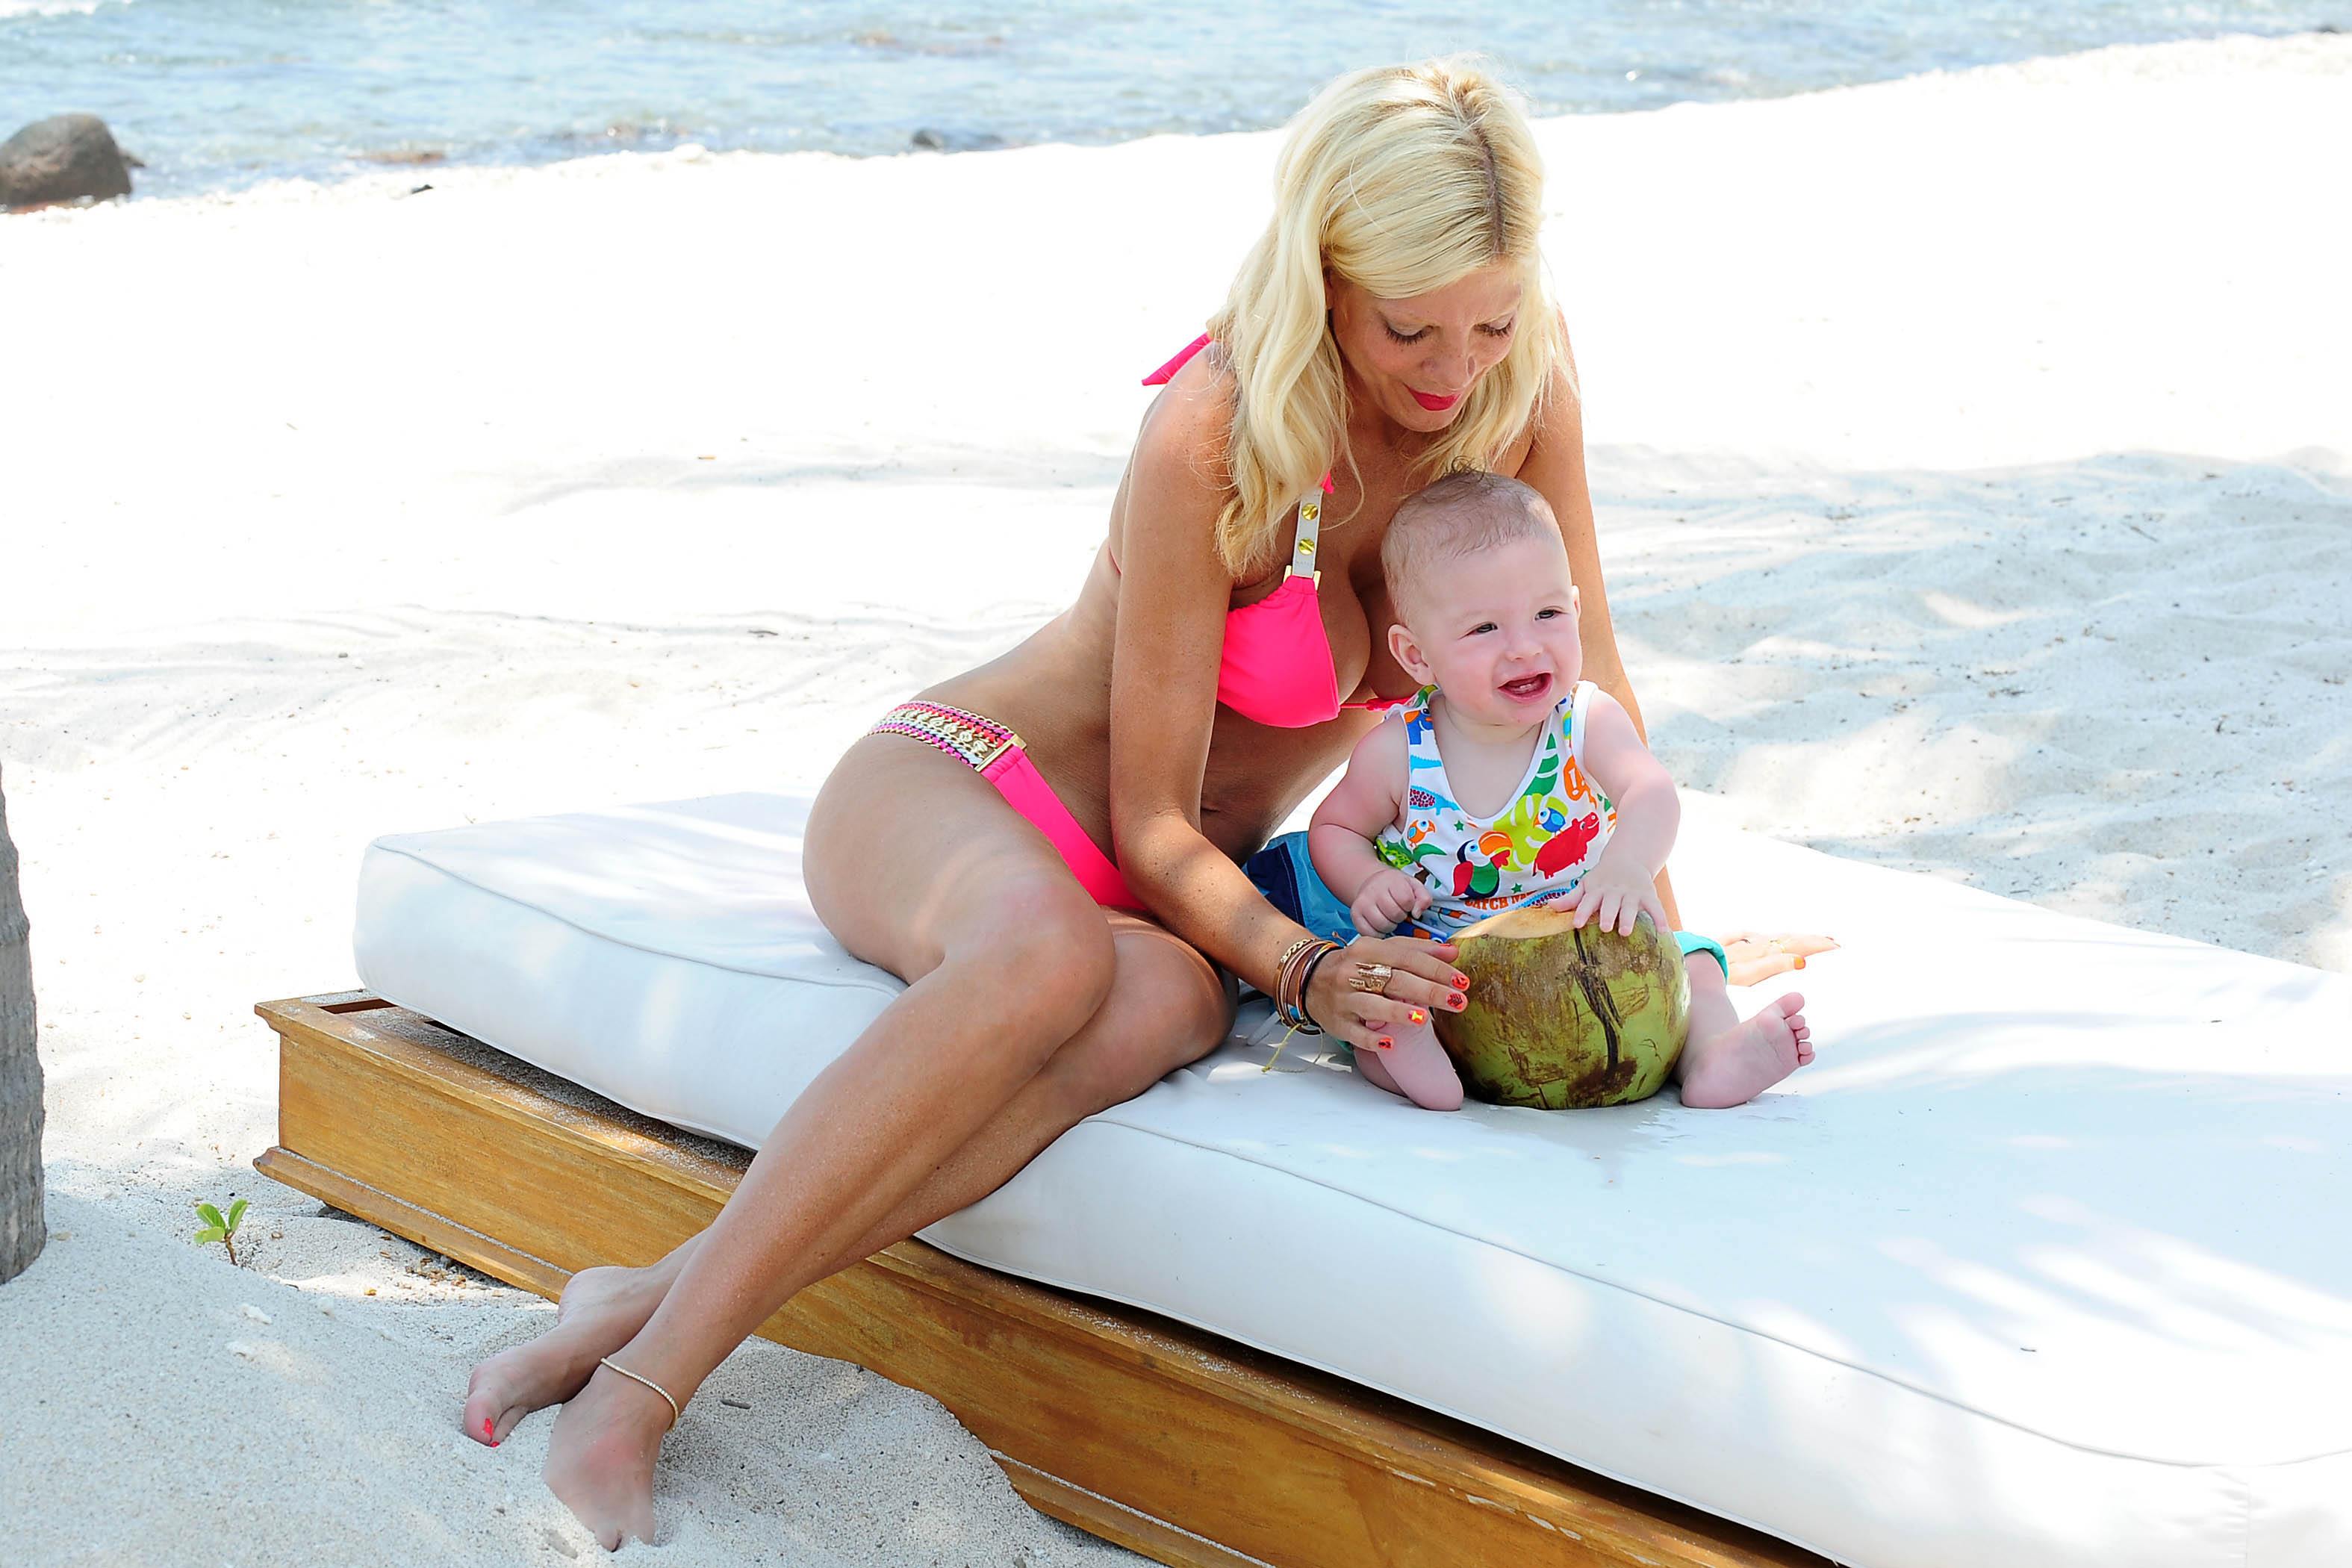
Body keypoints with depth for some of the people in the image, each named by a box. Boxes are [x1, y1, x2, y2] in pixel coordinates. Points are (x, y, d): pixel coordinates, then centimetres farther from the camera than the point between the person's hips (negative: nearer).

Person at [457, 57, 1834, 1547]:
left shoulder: (1523, 378, -8)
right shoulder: (1213, 435, -23)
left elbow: (1578, 678, 3)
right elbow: (1152, 820, -19)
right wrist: (1307, 970, -35)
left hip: (1167, 891, 4)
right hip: (955, 795, -4)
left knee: (1166, 1006, -37)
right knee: (1055, 948, -43)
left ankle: (651, 1296, -38)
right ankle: (636, 1388, -41)